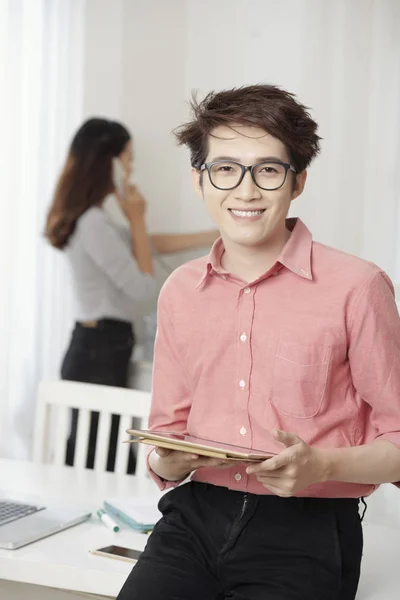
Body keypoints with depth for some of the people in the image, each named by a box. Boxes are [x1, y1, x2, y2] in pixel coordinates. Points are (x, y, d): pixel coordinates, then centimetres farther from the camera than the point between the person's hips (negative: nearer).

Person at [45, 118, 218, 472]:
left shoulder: (92, 219, 14)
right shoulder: (94, 223, -18)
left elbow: (151, 244, 23)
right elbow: (144, 288, -13)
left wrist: (218, 238, 23)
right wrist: (137, 219, -6)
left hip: (98, 350, 10)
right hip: (99, 354, -10)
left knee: (96, 464, 9)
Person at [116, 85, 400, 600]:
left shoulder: (357, 287, -6)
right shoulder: (179, 292, 11)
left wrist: (321, 467, -19)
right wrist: (168, 462, -3)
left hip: (307, 530, -3)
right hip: (195, 519, 3)